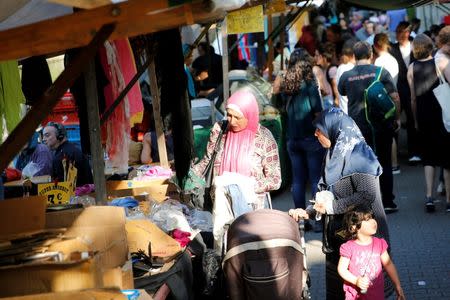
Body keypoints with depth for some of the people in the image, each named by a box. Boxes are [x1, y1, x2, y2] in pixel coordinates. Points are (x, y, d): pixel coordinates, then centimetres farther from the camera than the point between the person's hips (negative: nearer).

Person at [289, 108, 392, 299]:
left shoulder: (357, 156, -17)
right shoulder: (334, 154, 8)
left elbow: (367, 195, -25)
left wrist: (331, 206, -19)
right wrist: (307, 212, 1)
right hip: (336, 232, 8)